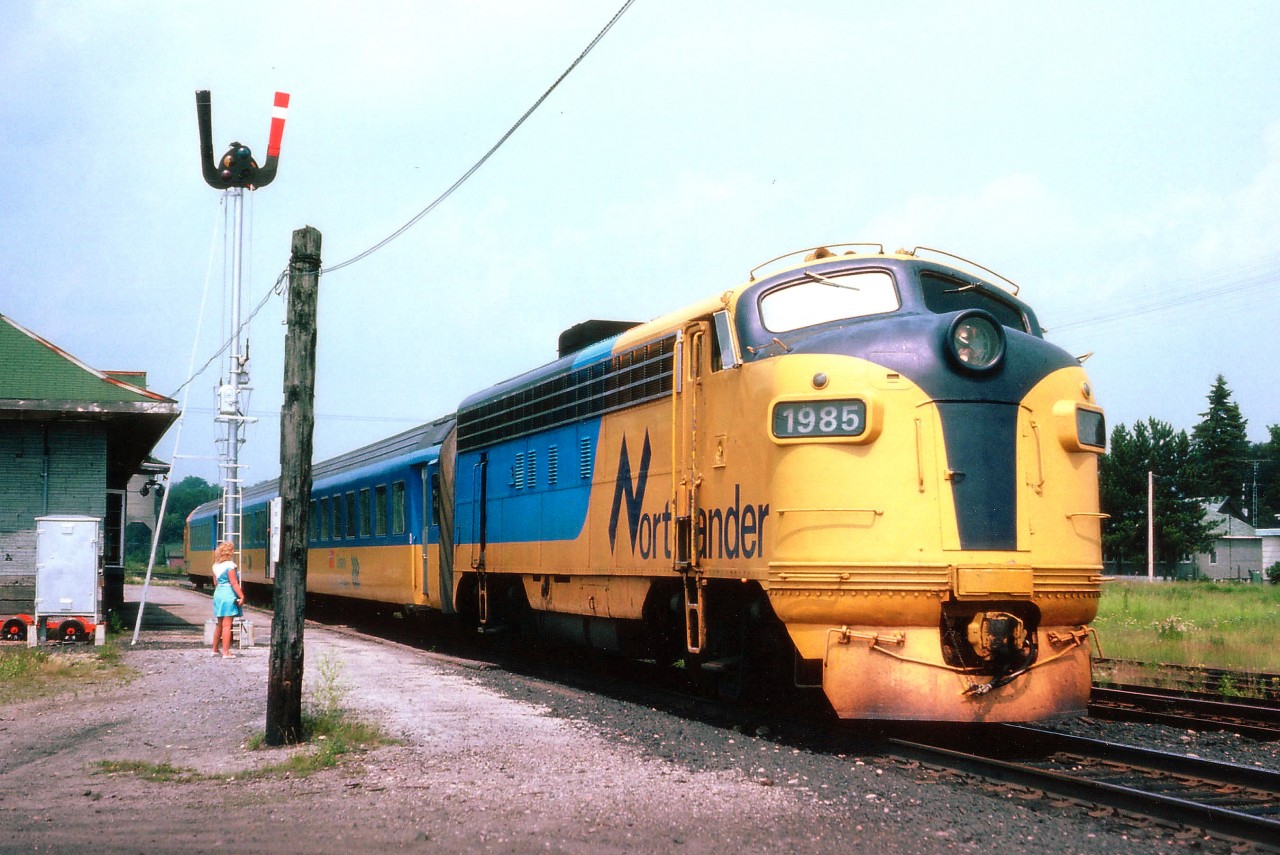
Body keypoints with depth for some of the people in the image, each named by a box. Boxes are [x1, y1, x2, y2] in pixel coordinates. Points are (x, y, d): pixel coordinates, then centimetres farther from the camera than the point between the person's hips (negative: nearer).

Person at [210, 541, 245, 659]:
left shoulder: (216, 566, 10)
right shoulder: (230, 566, -14)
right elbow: (234, 583, -17)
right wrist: (241, 596, -15)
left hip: (218, 593, 8)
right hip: (229, 595, -8)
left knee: (219, 624, 19)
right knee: (227, 625, -7)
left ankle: (215, 649, 27)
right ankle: (226, 652, -8)